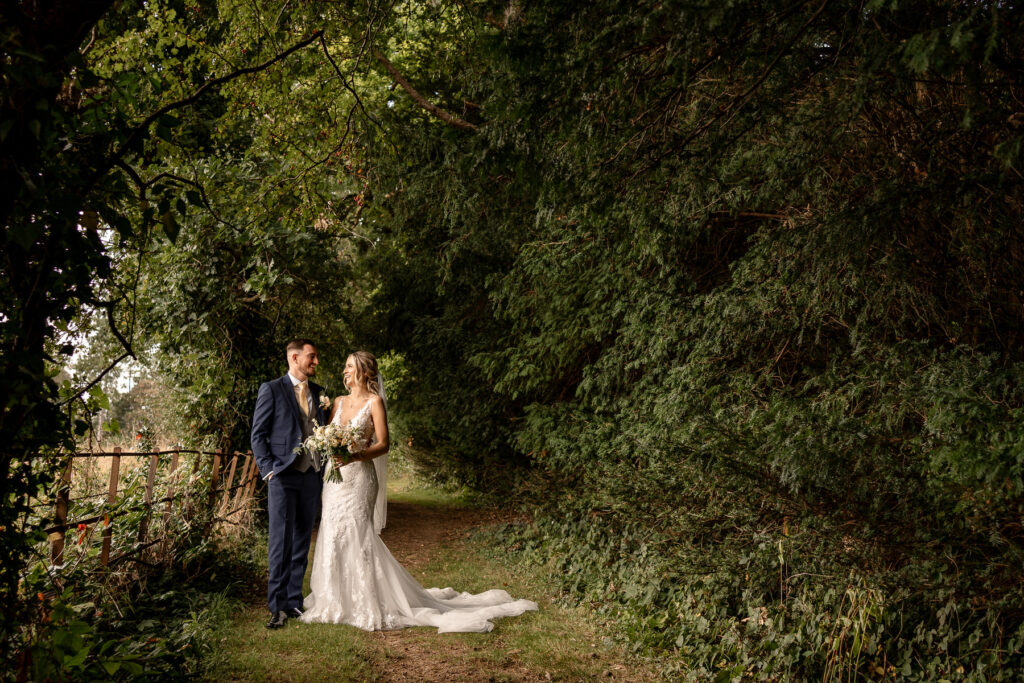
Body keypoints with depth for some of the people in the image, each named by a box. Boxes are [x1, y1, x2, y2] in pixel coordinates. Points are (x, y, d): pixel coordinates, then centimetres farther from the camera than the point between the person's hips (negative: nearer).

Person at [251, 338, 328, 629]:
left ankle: (295, 601, 16)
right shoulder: (271, 390, -1)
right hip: (283, 476, -5)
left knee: (302, 543, 8)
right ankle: (277, 607, -3)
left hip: (311, 477, 5)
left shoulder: (318, 393, 14)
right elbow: (258, 435, -2)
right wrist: (269, 470, -10)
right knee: (280, 543, -6)